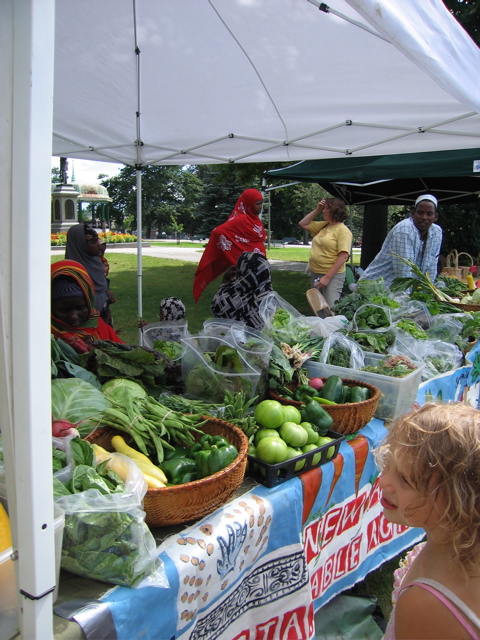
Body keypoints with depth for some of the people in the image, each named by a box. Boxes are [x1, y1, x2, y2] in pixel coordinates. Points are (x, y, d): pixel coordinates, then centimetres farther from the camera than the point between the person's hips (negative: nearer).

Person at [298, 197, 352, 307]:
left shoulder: (343, 230, -12)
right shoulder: (323, 226, 11)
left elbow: (343, 257, -19)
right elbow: (303, 224, 23)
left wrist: (327, 277, -22)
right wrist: (316, 210, 10)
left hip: (332, 275, -8)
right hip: (314, 273, 8)